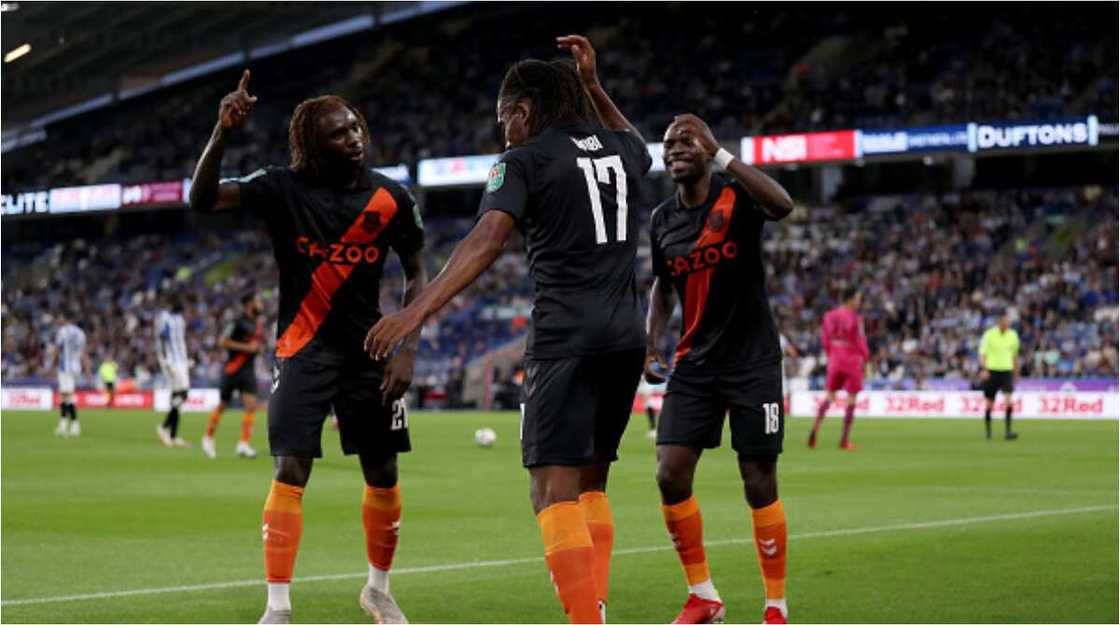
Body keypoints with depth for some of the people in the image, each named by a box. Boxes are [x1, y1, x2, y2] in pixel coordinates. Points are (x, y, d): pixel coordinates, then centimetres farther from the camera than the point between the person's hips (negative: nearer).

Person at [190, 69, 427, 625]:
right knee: (290, 470, -13)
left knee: (383, 474, 9)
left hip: (369, 349, 3)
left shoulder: (391, 199, -2)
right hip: (304, 350, -3)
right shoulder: (284, 189, -9)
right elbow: (202, 199, -20)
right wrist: (223, 132, -35)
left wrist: (406, 352, -3)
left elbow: (417, 275, 7)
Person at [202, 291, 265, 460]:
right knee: (222, 405, 6)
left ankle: (243, 444, -10)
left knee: (251, 404, -11)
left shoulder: (259, 323, 9)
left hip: (248, 370, 6)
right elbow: (222, 342, -18)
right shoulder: (238, 322, -14)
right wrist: (246, 347, -20)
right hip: (232, 369, -6)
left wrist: (260, 347, 2)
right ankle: (208, 438, 27)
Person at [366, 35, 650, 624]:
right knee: (591, 483, 18)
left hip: (565, 337, -7)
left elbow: (485, 240, -19)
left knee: (553, 489, -8)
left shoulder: (524, 161, -3)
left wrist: (417, 310, -26)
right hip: (626, 334, 7)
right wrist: (592, 84, 33)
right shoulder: (621, 149, 15)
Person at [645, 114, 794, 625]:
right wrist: (651, 345, 6)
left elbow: (782, 205, -35)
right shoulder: (662, 220, 6)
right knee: (671, 474, -6)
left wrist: (720, 155, -35)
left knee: (759, 483, -3)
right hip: (694, 362, 5)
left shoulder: (736, 197, -11)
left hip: (752, 361, -5)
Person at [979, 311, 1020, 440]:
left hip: (1007, 371, 2)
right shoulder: (989, 334, -5)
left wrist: (1015, 373, 20)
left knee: (1008, 400, -15)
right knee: (989, 402, 7)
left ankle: (1007, 431, -17)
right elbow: (983, 353, -6)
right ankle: (988, 429, 24)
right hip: (992, 370, -2)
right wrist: (983, 370, -20)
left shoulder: (1013, 335, 6)